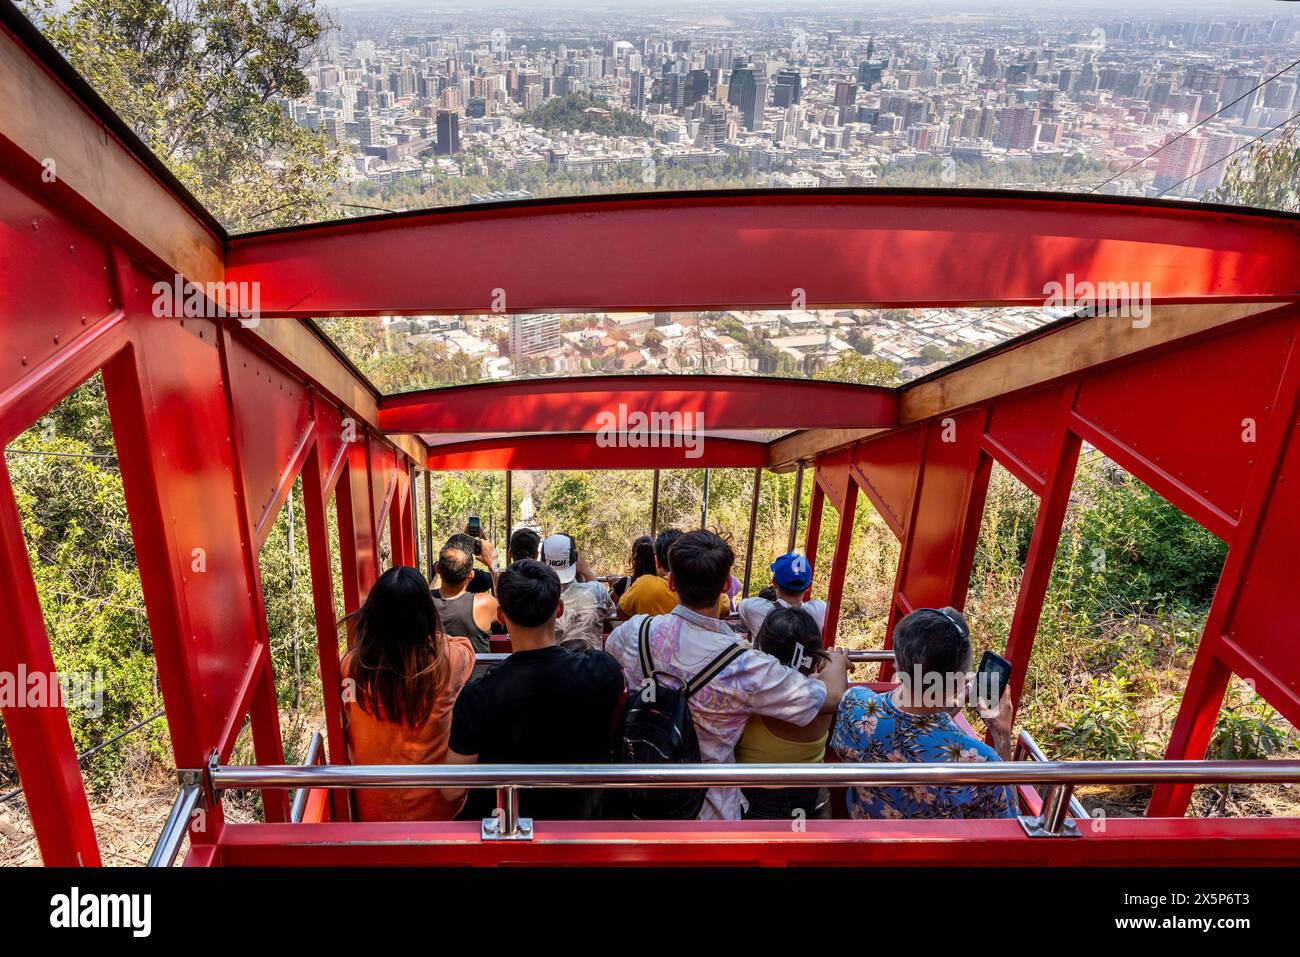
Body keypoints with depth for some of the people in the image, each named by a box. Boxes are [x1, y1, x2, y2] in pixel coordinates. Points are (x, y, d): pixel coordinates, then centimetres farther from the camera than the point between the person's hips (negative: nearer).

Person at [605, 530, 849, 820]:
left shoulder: (636, 632, -19)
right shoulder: (745, 667, -31)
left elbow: (609, 647, 8)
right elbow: (832, 697, -19)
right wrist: (837, 661, 3)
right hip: (705, 812, -3)